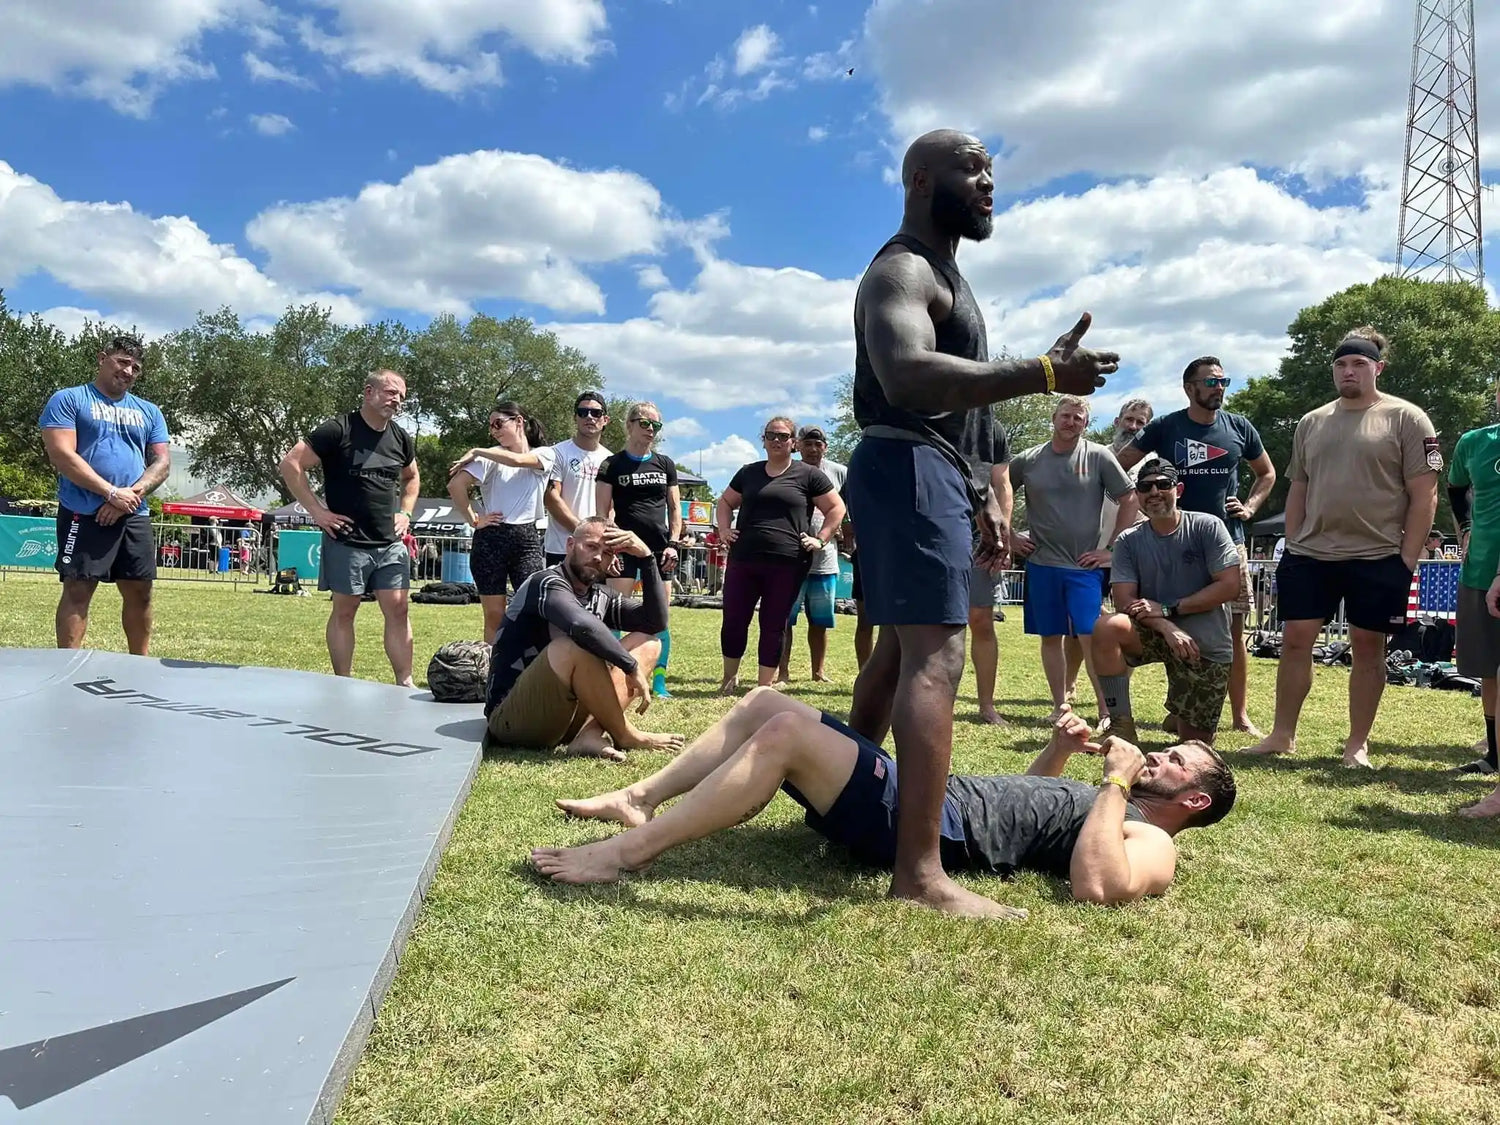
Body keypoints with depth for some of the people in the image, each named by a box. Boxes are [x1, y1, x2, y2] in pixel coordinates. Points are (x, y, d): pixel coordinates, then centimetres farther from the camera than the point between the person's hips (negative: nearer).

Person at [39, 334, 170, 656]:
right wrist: (112, 493, -16)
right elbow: (62, 455, -9)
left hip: (135, 517, 5)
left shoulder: (149, 412, 17)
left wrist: (132, 495, -8)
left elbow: (162, 462, 10)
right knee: (77, 590, -6)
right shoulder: (68, 400, 2)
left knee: (140, 592, 7)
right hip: (84, 514, -5)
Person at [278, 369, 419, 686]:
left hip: (391, 543, 5)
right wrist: (317, 511, -11)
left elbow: (412, 477, 28)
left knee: (398, 610, 1)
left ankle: (405, 684, 5)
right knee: (344, 610, 6)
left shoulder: (401, 438, 9)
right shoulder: (338, 431, -8)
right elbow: (290, 464, -9)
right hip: (347, 540, -5)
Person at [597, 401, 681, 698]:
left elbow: (675, 508, 13)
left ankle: (659, 681, 10)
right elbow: (602, 511, 1)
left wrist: (673, 543, 3)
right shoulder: (612, 465, 3)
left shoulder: (665, 464, 11)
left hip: (659, 550, 3)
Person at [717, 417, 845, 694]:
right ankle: (730, 676, 24)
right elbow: (725, 502, 26)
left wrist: (821, 539, -3)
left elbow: (836, 509, 6)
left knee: (774, 627, 4)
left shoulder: (808, 475, 3)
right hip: (743, 560, 3)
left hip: (787, 564, -3)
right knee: (732, 621, 3)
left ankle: (765, 686, 14)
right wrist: (724, 529, 10)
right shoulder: (748, 472, 14)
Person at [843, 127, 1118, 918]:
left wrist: (978, 498, 23)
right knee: (935, 655, -18)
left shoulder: (940, 275, 24)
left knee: (900, 649, 18)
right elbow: (908, 375, -32)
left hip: (930, 472, 11)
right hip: (907, 470, -11)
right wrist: (1044, 373, -38)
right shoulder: (902, 271, -10)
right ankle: (920, 872, -21)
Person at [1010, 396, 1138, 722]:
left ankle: (1107, 710, -1)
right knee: (1050, 638, 7)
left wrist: (1112, 547, -3)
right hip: (1041, 563, 2)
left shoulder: (1099, 456, -1)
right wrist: (1009, 537, 8)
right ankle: (1060, 707, 17)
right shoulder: (1028, 460, 4)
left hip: (1085, 564, -2)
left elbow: (1130, 501, 1)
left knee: (1090, 636, -9)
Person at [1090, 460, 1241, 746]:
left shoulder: (1207, 527, -7)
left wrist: (1167, 609, -17)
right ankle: (1121, 724, -20)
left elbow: (1230, 586, -13)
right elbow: (1125, 601, -9)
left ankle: (1181, 718, 40)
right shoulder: (1129, 541, -1)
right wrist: (1167, 627, -26)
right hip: (1154, 635, 1)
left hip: (1207, 646, -1)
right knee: (1106, 628, -32)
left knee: (1195, 742, 1)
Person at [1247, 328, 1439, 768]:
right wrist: (1292, 546, 10)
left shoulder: (1406, 418, -3)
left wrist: (1407, 558, -11)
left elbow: (1424, 495, -6)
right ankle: (1282, 735, 14)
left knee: (1368, 646, 5)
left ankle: (1358, 743, 16)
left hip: (1378, 559, -4)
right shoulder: (1311, 423, 12)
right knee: (1294, 640, 3)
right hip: (1310, 556, 4)